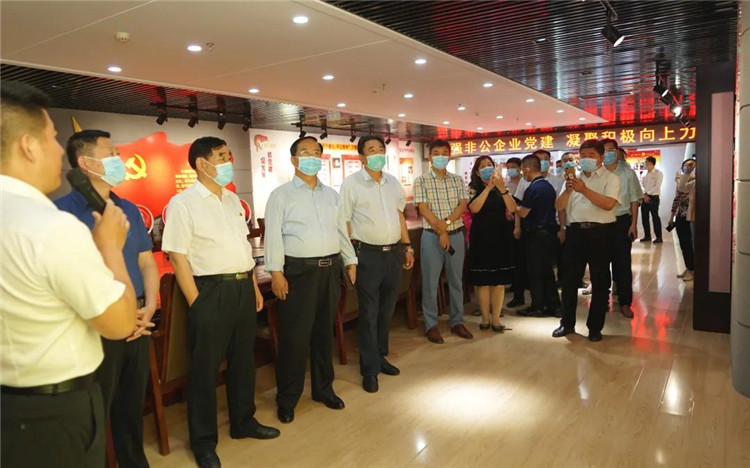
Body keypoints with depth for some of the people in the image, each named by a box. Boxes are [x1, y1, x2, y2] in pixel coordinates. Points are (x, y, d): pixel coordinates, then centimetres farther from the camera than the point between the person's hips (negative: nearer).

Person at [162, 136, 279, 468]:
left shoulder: (233, 200, 12)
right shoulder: (183, 203, -9)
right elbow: (177, 256, -12)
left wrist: (254, 287, 14)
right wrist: (196, 302, -14)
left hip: (243, 287, 7)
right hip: (211, 291, -7)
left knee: (243, 360, 17)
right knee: (205, 368, 6)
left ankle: (243, 422, 36)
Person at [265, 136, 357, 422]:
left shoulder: (331, 195, 15)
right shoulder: (281, 195, -1)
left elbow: (341, 231, 17)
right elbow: (273, 235, -7)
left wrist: (351, 261, 11)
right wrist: (276, 272, -14)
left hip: (330, 268, 5)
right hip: (298, 270, -5)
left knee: (325, 332, 14)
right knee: (295, 336, 0)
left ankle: (323, 389, 30)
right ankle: (287, 399, 15)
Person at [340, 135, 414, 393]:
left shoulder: (393, 182, 11)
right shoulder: (351, 183, -6)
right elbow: (345, 222, -7)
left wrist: (407, 246, 13)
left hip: (394, 253, 5)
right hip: (368, 254, -5)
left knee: (386, 310, 14)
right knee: (369, 314, 2)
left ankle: (380, 356, 31)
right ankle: (369, 369, 13)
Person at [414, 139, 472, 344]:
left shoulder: (457, 180, 9)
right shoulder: (421, 181, -1)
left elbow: (463, 205, -2)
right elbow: (423, 208, -9)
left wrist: (446, 222, -18)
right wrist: (441, 231, -15)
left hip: (456, 235, 4)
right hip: (432, 236, -3)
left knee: (456, 281, 11)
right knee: (430, 282, 2)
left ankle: (457, 322, 23)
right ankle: (431, 325, 13)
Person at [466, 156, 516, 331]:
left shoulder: (502, 187, 7)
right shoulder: (473, 188, 0)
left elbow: (512, 208, -8)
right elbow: (474, 208, -19)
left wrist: (502, 189, -22)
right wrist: (488, 187, -23)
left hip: (500, 237, 2)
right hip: (481, 238, -2)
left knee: (499, 280, 4)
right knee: (483, 280, 1)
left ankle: (496, 319, 12)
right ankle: (485, 318, 13)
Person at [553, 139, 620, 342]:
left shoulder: (610, 178, 0)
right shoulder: (573, 178, 13)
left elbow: (609, 204, -17)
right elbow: (558, 206, 6)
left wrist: (584, 190, -22)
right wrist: (567, 191, -13)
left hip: (600, 232, -4)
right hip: (576, 231, 4)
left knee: (600, 281, 5)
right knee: (569, 279, 8)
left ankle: (595, 327, 17)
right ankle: (567, 323, 21)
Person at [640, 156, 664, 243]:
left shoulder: (658, 173, -5)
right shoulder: (645, 174, 11)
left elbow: (657, 187, -12)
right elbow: (641, 185, 5)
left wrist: (648, 193, -13)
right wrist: (644, 194, -10)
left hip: (653, 197, -6)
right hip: (644, 197, 6)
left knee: (655, 217, -5)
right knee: (644, 217, 8)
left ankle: (659, 237, 0)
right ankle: (647, 236, 18)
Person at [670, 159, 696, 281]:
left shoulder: (695, 181, -9)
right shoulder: (680, 180, 13)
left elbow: (683, 187, -29)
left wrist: (686, 173, -22)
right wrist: (672, 216, 16)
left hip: (688, 216, -7)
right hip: (680, 216, 7)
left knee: (688, 244, -1)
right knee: (683, 244, 12)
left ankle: (692, 270, 12)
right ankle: (688, 268, 23)